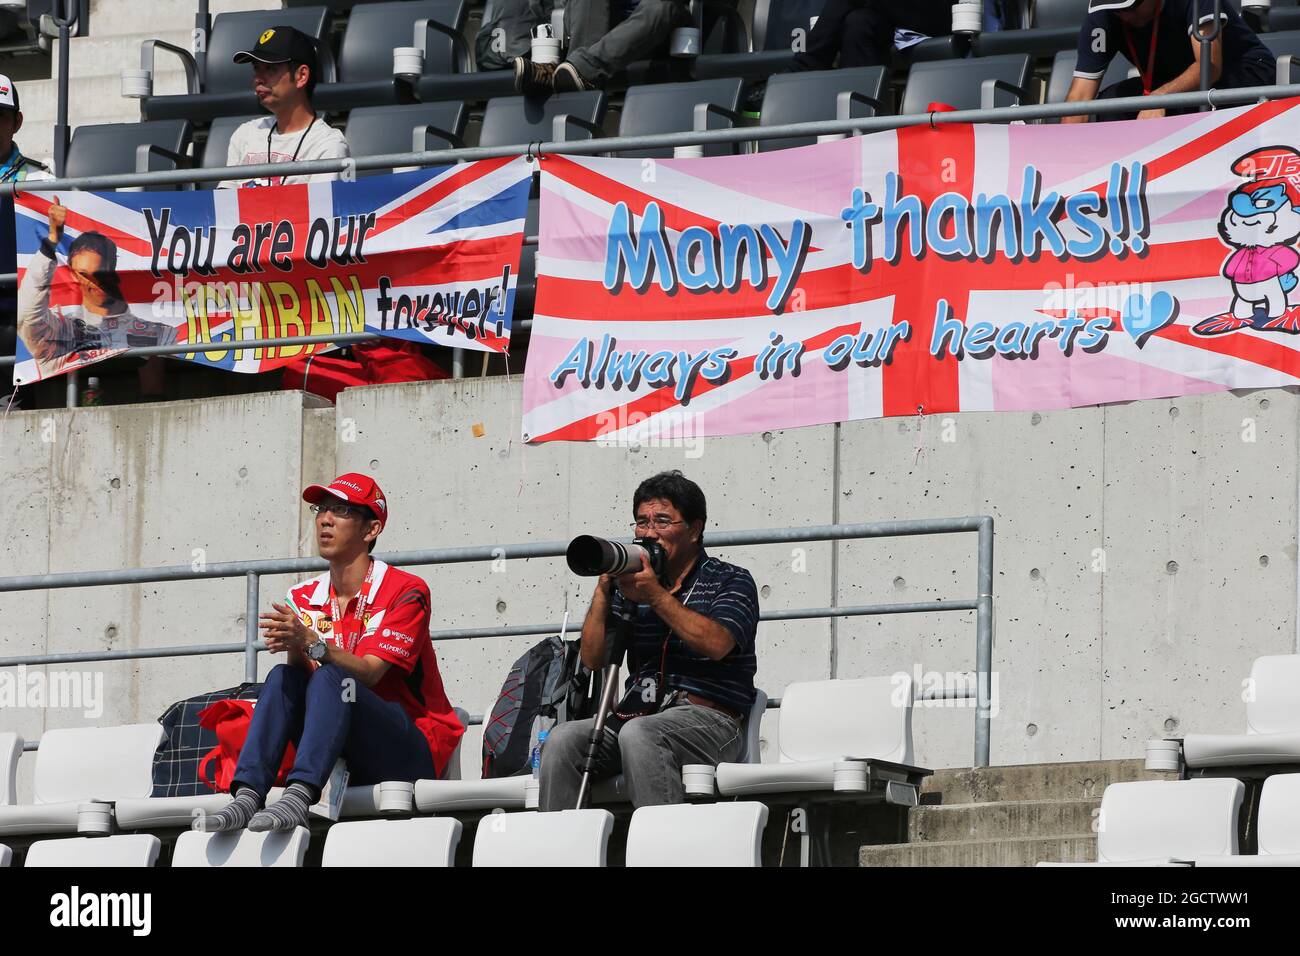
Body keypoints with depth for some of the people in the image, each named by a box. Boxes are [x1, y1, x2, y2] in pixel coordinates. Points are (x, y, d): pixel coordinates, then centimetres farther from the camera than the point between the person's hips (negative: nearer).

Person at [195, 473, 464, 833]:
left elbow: (368, 673, -18)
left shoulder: (405, 592, -5)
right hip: (345, 760, 5)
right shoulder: (304, 598, 13)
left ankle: (298, 800, -47)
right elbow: (305, 674, -2)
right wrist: (295, 650, -25)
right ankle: (246, 799, -32)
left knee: (330, 678, -28)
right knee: (283, 677, -16)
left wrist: (311, 641, -34)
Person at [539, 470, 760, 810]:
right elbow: (593, 658, 13)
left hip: (708, 720, -5)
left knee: (638, 734, -36)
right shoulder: (632, 584, 19)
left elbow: (717, 644, -13)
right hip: (638, 714, 5)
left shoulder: (731, 581, 7)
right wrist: (603, 591, 1)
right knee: (564, 739, -22)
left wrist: (656, 596, -12)